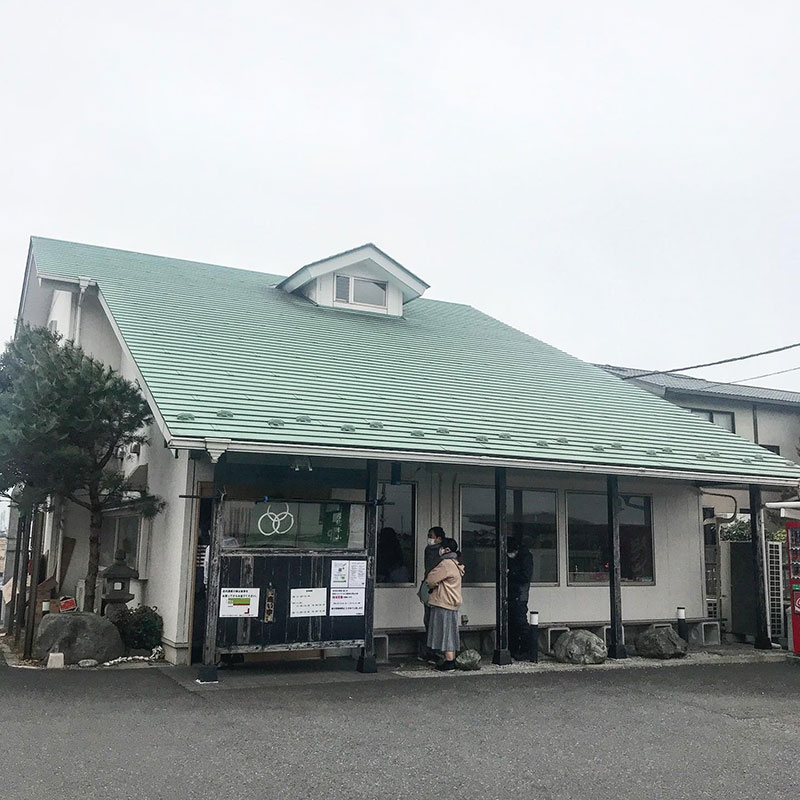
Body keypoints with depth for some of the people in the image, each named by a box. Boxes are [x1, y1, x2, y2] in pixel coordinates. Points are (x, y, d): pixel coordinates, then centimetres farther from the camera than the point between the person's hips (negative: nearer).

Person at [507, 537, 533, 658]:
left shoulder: (525, 556, -8)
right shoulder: (509, 558, 15)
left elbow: (526, 576, -14)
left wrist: (510, 573, -11)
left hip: (520, 595, -7)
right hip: (510, 594, 7)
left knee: (521, 622, -7)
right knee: (510, 622, 7)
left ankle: (525, 650, 0)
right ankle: (513, 650, 12)